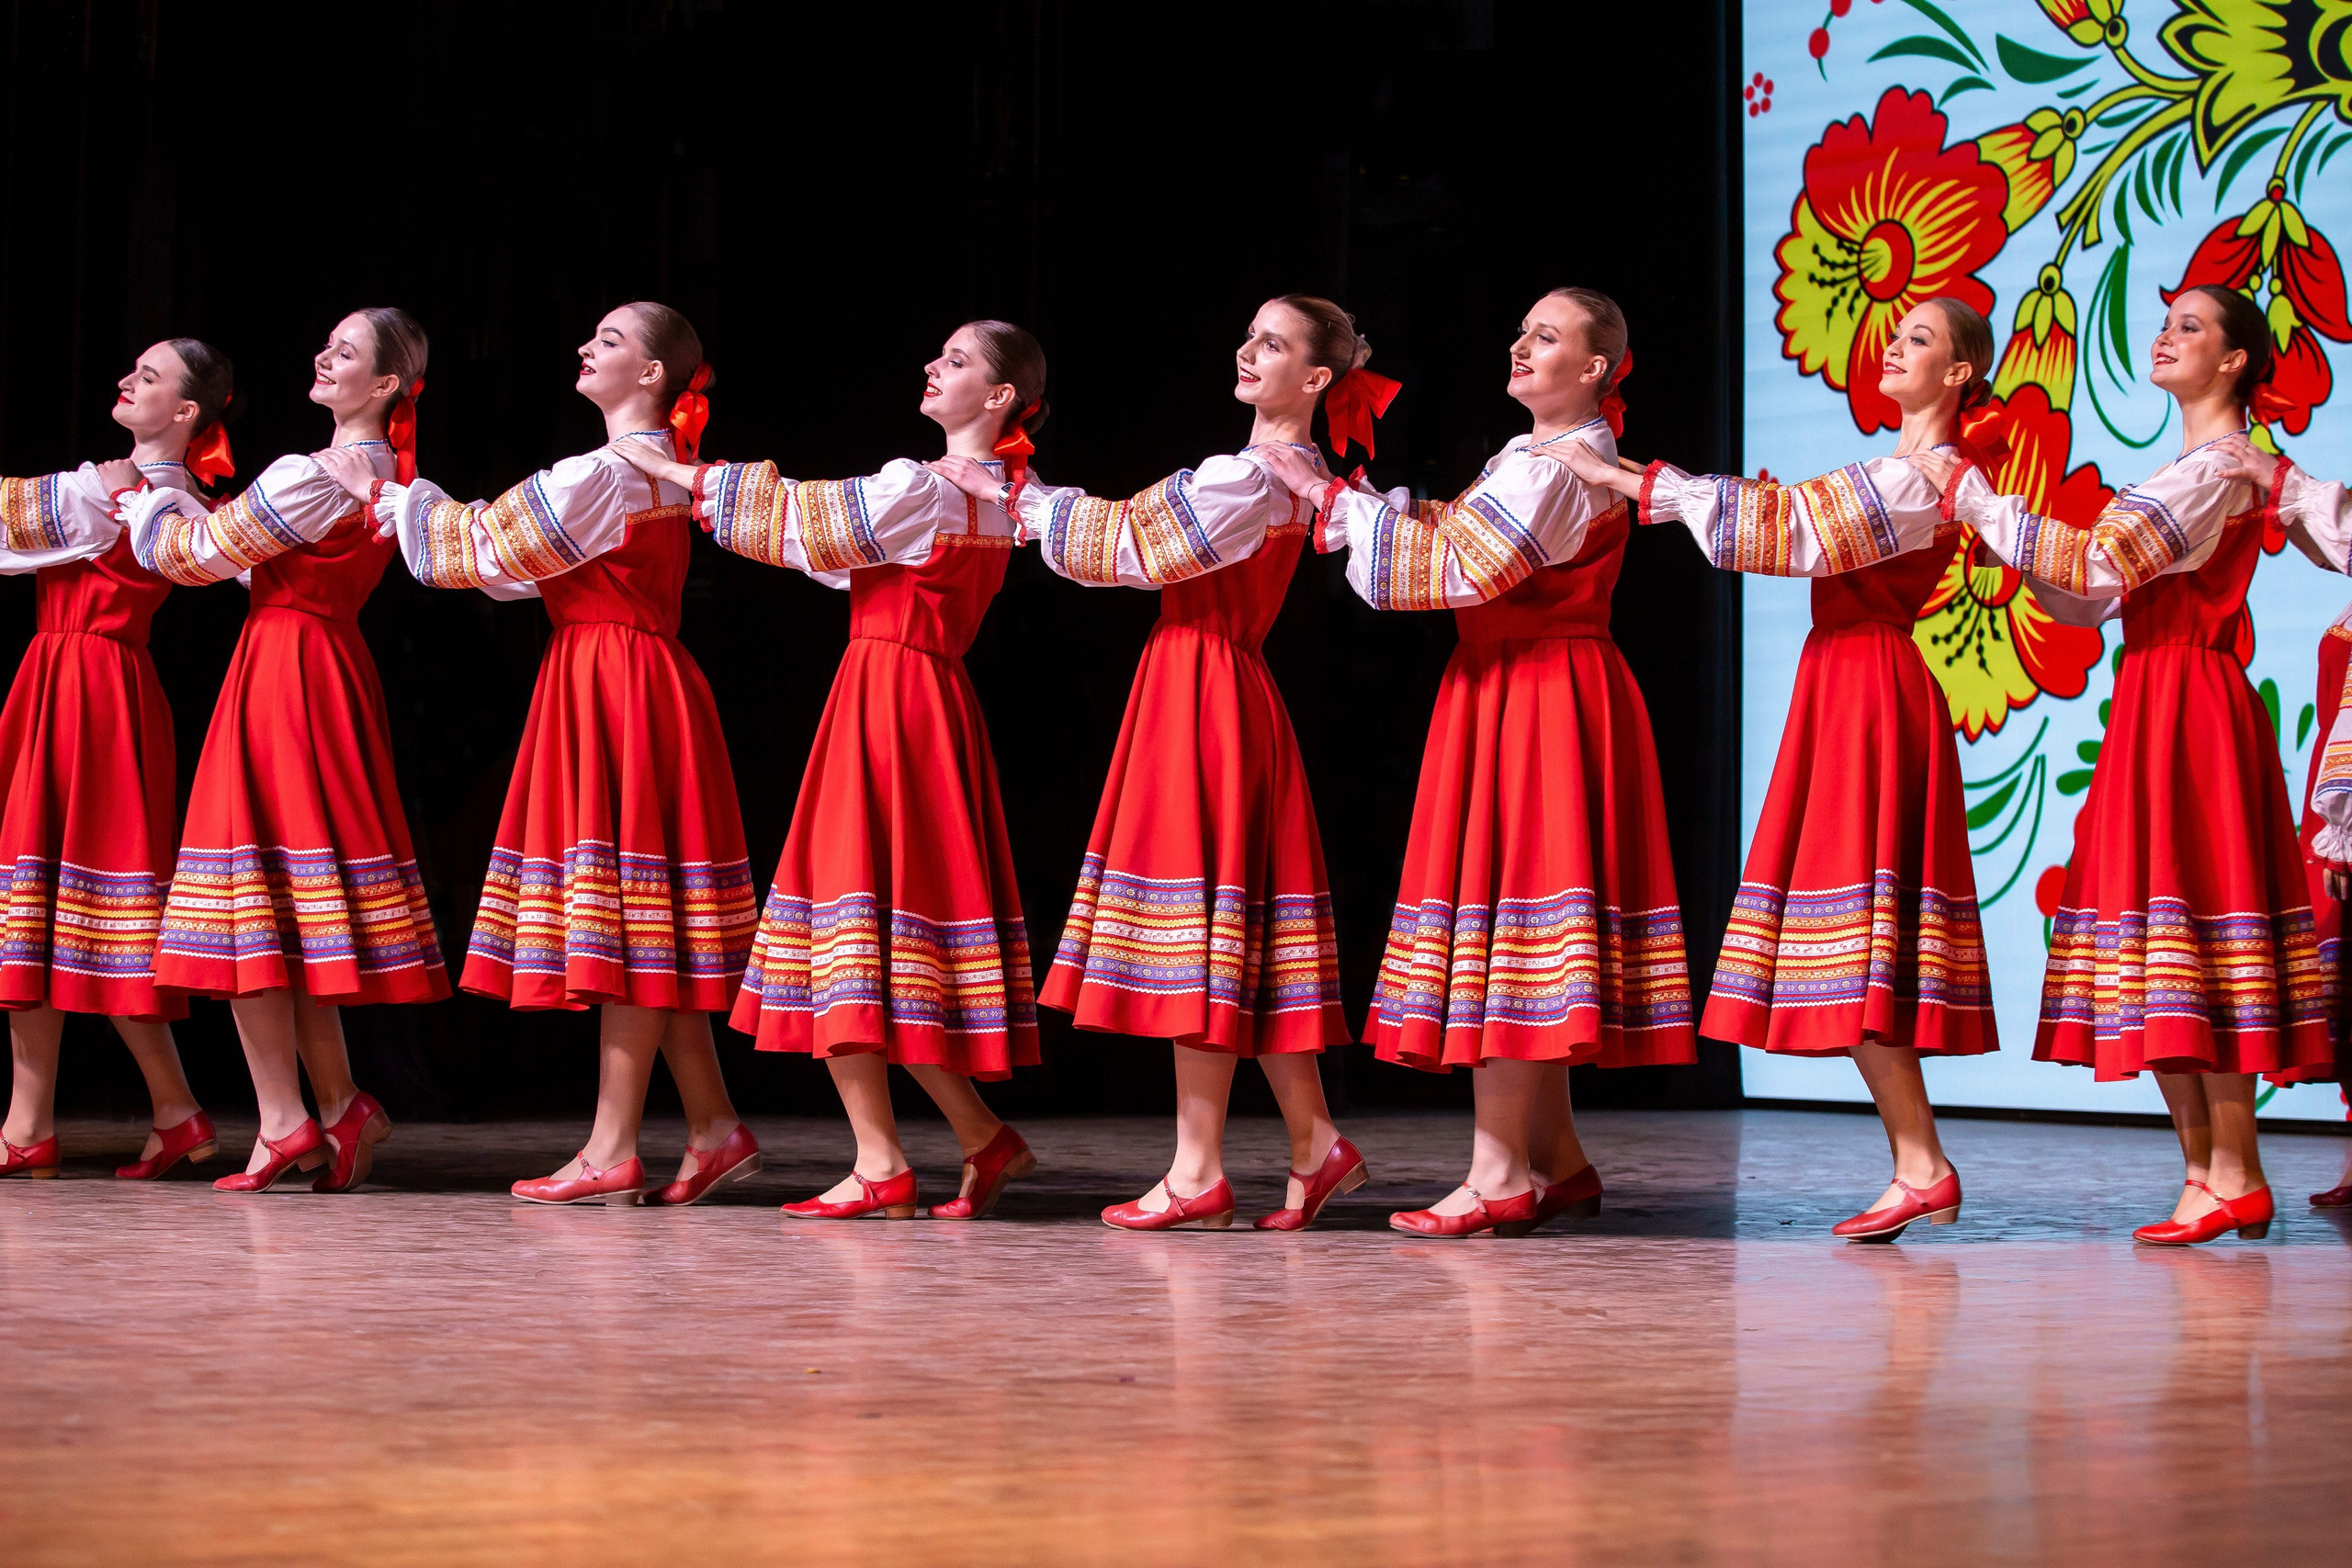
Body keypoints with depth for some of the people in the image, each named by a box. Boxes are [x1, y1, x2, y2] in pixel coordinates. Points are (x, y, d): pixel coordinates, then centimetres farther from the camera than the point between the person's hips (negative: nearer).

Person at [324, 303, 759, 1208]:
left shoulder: (605, 473, -13)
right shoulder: (658, 471, 17)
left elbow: (489, 550, -8)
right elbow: (516, 563, 21)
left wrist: (382, 495, 3)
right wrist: (403, 502, 22)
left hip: (617, 688, -10)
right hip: (629, 682, 10)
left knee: (624, 921, -8)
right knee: (646, 929, 10)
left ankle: (613, 1151, -6)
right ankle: (715, 1130, 11)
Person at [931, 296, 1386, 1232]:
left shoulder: (1255, 476, -15)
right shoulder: (1285, 474, 15)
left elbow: (1136, 543, -12)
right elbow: (1149, 537, 20)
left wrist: (1012, 497, -3)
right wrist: (1026, 500, 18)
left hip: (1208, 697, -10)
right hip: (1200, 688, 10)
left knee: (1200, 935, -7)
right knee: (1235, 940, 11)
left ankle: (1198, 1175, -5)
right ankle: (1314, 1146, 13)